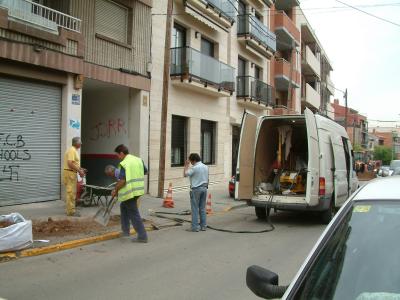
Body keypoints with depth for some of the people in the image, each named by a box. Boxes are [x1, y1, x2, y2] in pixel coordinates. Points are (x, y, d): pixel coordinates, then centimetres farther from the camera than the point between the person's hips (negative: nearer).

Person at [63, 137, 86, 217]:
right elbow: (70, 163, -24)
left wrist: (80, 169, 15)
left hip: (71, 173, 11)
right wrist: (79, 171, -20)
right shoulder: (72, 150, -15)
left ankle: (70, 209, 20)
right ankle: (71, 211, -4)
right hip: (70, 173, -11)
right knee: (71, 192, -7)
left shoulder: (74, 150, 17)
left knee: (71, 192, 14)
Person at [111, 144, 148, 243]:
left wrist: (115, 190, -7)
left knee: (134, 214, -1)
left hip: (129, 191, -8)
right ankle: (125, 230, 27)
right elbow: (144, 173, 16)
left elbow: (122, 181, -21)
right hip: (138, 189, 8)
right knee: (123, 206, 25)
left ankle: (142, 236, 1)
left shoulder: (124, 164, -15)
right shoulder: (138, 160, 8)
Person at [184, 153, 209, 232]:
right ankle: (203, 226, 15)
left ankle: (195, 227, 0)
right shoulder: (205, 167, 9)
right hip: (204, 188, 7)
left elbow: (185, 174, -8)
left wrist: (186, 165, 1)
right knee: (202, 208, 12)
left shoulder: (194, 168, -15)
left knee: (195, 209, -2)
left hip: (196, 189, -7)